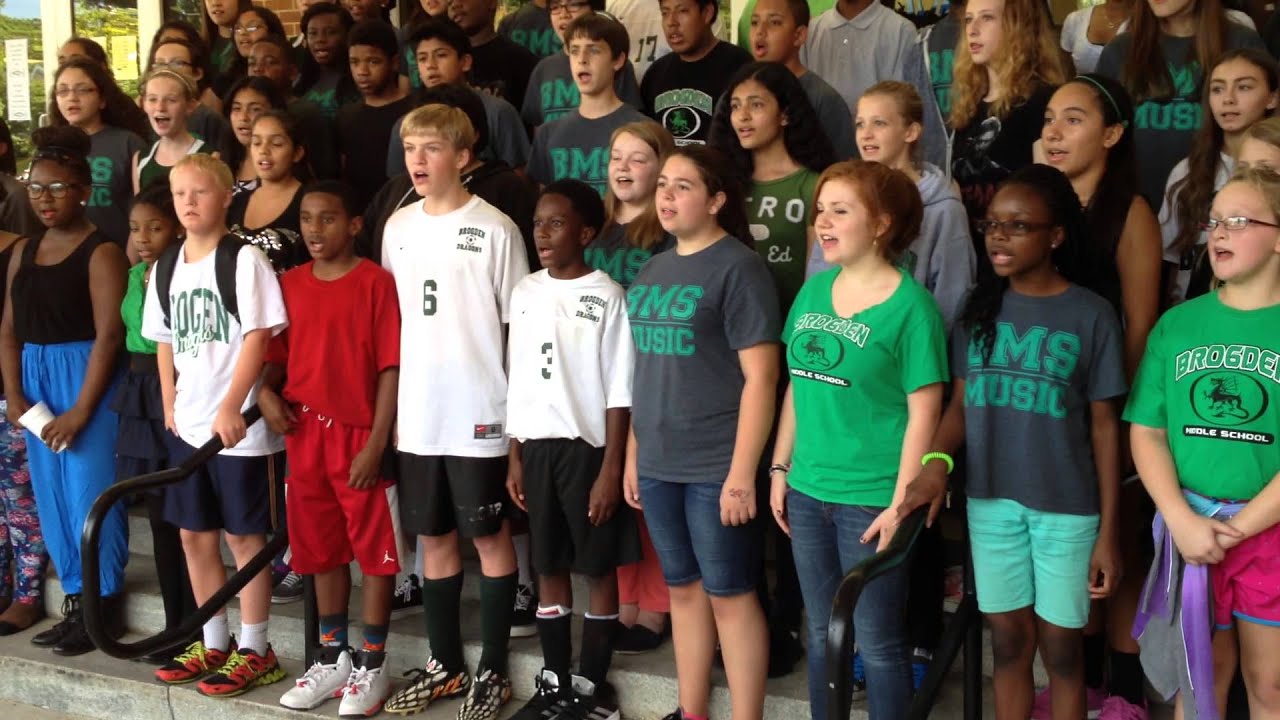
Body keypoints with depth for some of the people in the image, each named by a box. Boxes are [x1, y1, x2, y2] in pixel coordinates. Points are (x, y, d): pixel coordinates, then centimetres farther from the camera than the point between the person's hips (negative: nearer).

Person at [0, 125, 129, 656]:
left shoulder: (101, 251, -9)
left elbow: (109, 334, -15)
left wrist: (80, 411, -17)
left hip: (87, 377, -7)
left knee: (89, 494, -5)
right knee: (50, 497, 10)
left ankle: (103, 608, 8)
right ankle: (77, 603, 21)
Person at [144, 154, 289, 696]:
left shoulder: (244, 259, -9)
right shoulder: (167, 267, 10)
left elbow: (258, 337, -15)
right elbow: (165, 341, 17)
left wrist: (231, 407, -21)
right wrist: (170, 407, 10)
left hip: (240, 423, -7)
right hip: (189, 422, 7)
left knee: (244, 534, 1)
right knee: (194, 535, 13)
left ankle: (255, 651, 13)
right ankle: (214, 644, 27)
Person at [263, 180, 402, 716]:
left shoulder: (376, 282, -8)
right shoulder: (290, 284, 7)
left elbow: (391, 368, -11)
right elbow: (278, 354, 15)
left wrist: (376, 443, -15)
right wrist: (265, 391, -7)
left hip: (359, 437, -5)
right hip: (305, 435, 5)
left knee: (374, 552, 4)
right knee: (321, 551, 15)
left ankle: (372, 665, 15)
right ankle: (331, 657, 28)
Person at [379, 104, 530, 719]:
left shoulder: (494, 229, -7)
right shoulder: (398, 226, 8)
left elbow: (519, 324, -5)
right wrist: (388, 405, 10)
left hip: (480, 413, -5)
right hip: (417, 414, 5)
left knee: (490, 537, 6)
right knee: (433, 538, 13)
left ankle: (492, 671, 18)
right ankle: (445, 665, 27)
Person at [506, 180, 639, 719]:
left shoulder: (606, 295, -8)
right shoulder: (525, 292, 8)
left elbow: (619, 392, -9)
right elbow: (518, 383, 11)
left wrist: (611, 469, -13)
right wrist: (515, 456, 9)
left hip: (588, 446, -5)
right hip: (538, 446, 5)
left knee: (599, 568, 5)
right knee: (548, 567, 11)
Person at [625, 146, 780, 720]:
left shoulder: (737, 268, -9)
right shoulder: (652, 271, 12)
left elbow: (760, 377, -14)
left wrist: (742, 473, -18)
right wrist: (633, 456, 14)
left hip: (716, 467, -7)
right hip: (659, 465, 7)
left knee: (729, 595, 2)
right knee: (683, 588, 15)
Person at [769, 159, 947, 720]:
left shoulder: (909, 304, -12)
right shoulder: (814, 289, 7)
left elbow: (924, 412, -13)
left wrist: (900, 503, -16)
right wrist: (780, 469, 11)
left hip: (871, 499, -6)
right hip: (808, 491, 6)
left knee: (877, 642, 5)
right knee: (822, 633, 18)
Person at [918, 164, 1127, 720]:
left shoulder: (1091, 315, -8)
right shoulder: (979, 308, 2)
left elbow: (1104, 428, -6)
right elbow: (961, 402, 6)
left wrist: (1108, 533, -7)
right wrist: (937, 456, -15)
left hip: (1066, 509, -3)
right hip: (990, 502, 3)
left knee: (1059, 648, 10)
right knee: (1009, 640, 15)